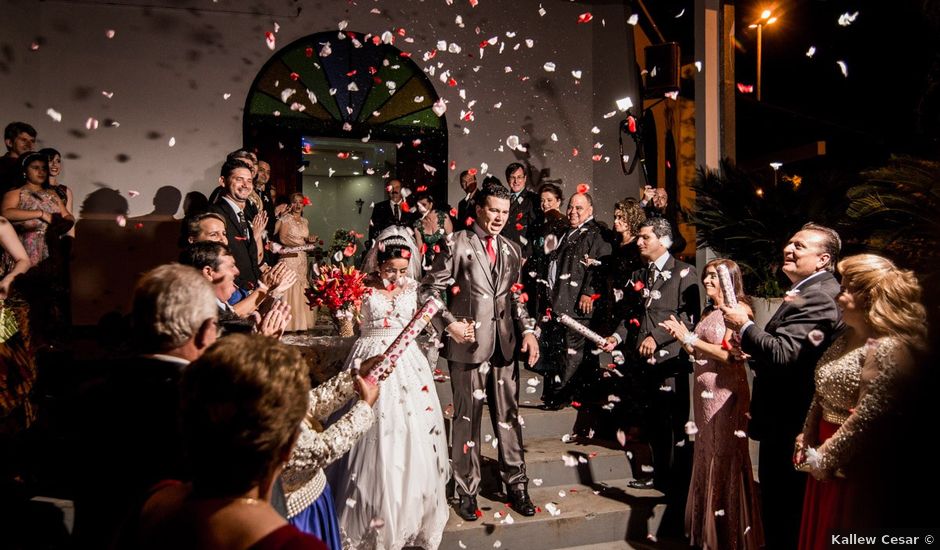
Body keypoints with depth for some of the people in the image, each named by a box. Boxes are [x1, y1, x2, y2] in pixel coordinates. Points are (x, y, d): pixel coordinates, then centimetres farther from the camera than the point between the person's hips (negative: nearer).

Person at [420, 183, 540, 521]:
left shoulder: (512, 250, 11)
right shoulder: (457, 244, -5)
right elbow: (429, 290, -6)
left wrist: (527, 329, 4)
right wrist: (449, 323, -15)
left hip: (505, 344, 4)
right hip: (469, 344, -4)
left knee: (509, 416, 10)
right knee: (467, 419, 8)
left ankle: (516, 484, 26)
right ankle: (467, 490, 23)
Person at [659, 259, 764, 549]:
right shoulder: (707, 312, 13)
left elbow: (732, 354, -19)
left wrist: (690, 339, -17)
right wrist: (683, 337, -1)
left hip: (725, 392, -8)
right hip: (703, 391, 8)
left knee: (725, 458, 3)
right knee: (706, 456, 16)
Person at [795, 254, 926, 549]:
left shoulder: (890, 349, -22)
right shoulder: (847, 335, 8)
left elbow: (867, 419, -25)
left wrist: (823, 458, -16)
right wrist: (806, 439, 8)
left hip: (856, 468, -8)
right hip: (825, 457, 9)